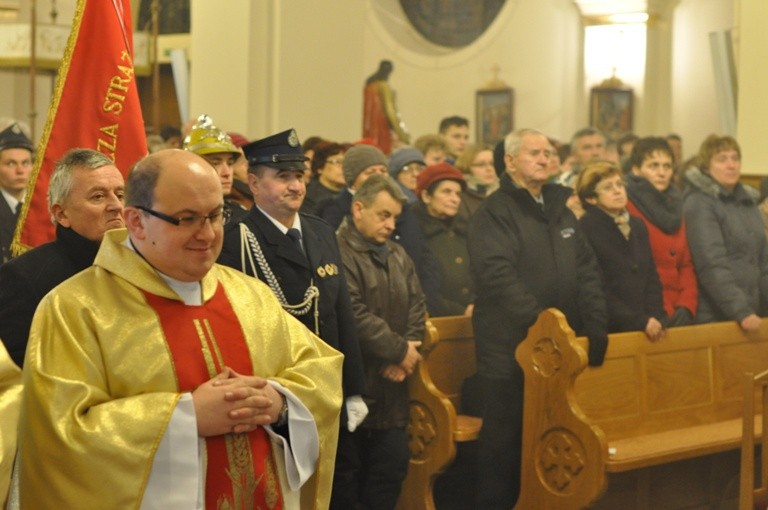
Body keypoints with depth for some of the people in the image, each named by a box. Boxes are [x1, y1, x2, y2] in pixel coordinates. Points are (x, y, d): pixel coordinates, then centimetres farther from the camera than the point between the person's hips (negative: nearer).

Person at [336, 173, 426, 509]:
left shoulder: (397, 255, 16)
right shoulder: (339, 252, -13)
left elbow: (416, 305, 13)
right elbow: (354, 315, -21)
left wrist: (407, 352, -5)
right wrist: (400, 350, -11)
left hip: (390, 386, 8)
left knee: (394, 462, 9)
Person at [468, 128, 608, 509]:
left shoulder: (560, 210, 16)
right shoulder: (494, 213, -6)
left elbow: (586, 270, 11)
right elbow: (498, 275, -20)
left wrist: (595, 324, -2)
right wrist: (540, 320, -25)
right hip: (509, 347, -6)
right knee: (505, 437, 0)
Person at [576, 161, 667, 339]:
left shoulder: (637, 226, 16)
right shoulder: (585, 229, -8)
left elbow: (652, 278, 15)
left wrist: (656, 318, -1)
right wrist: (641, 321, -14)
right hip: (609, 331, -6)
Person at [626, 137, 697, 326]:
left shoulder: (674, 206, 15)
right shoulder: (625, 207, -6)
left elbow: (687, 264, 14)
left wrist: (687, 306, -1)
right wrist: (661, 314, -13)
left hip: (677, 316, 6)